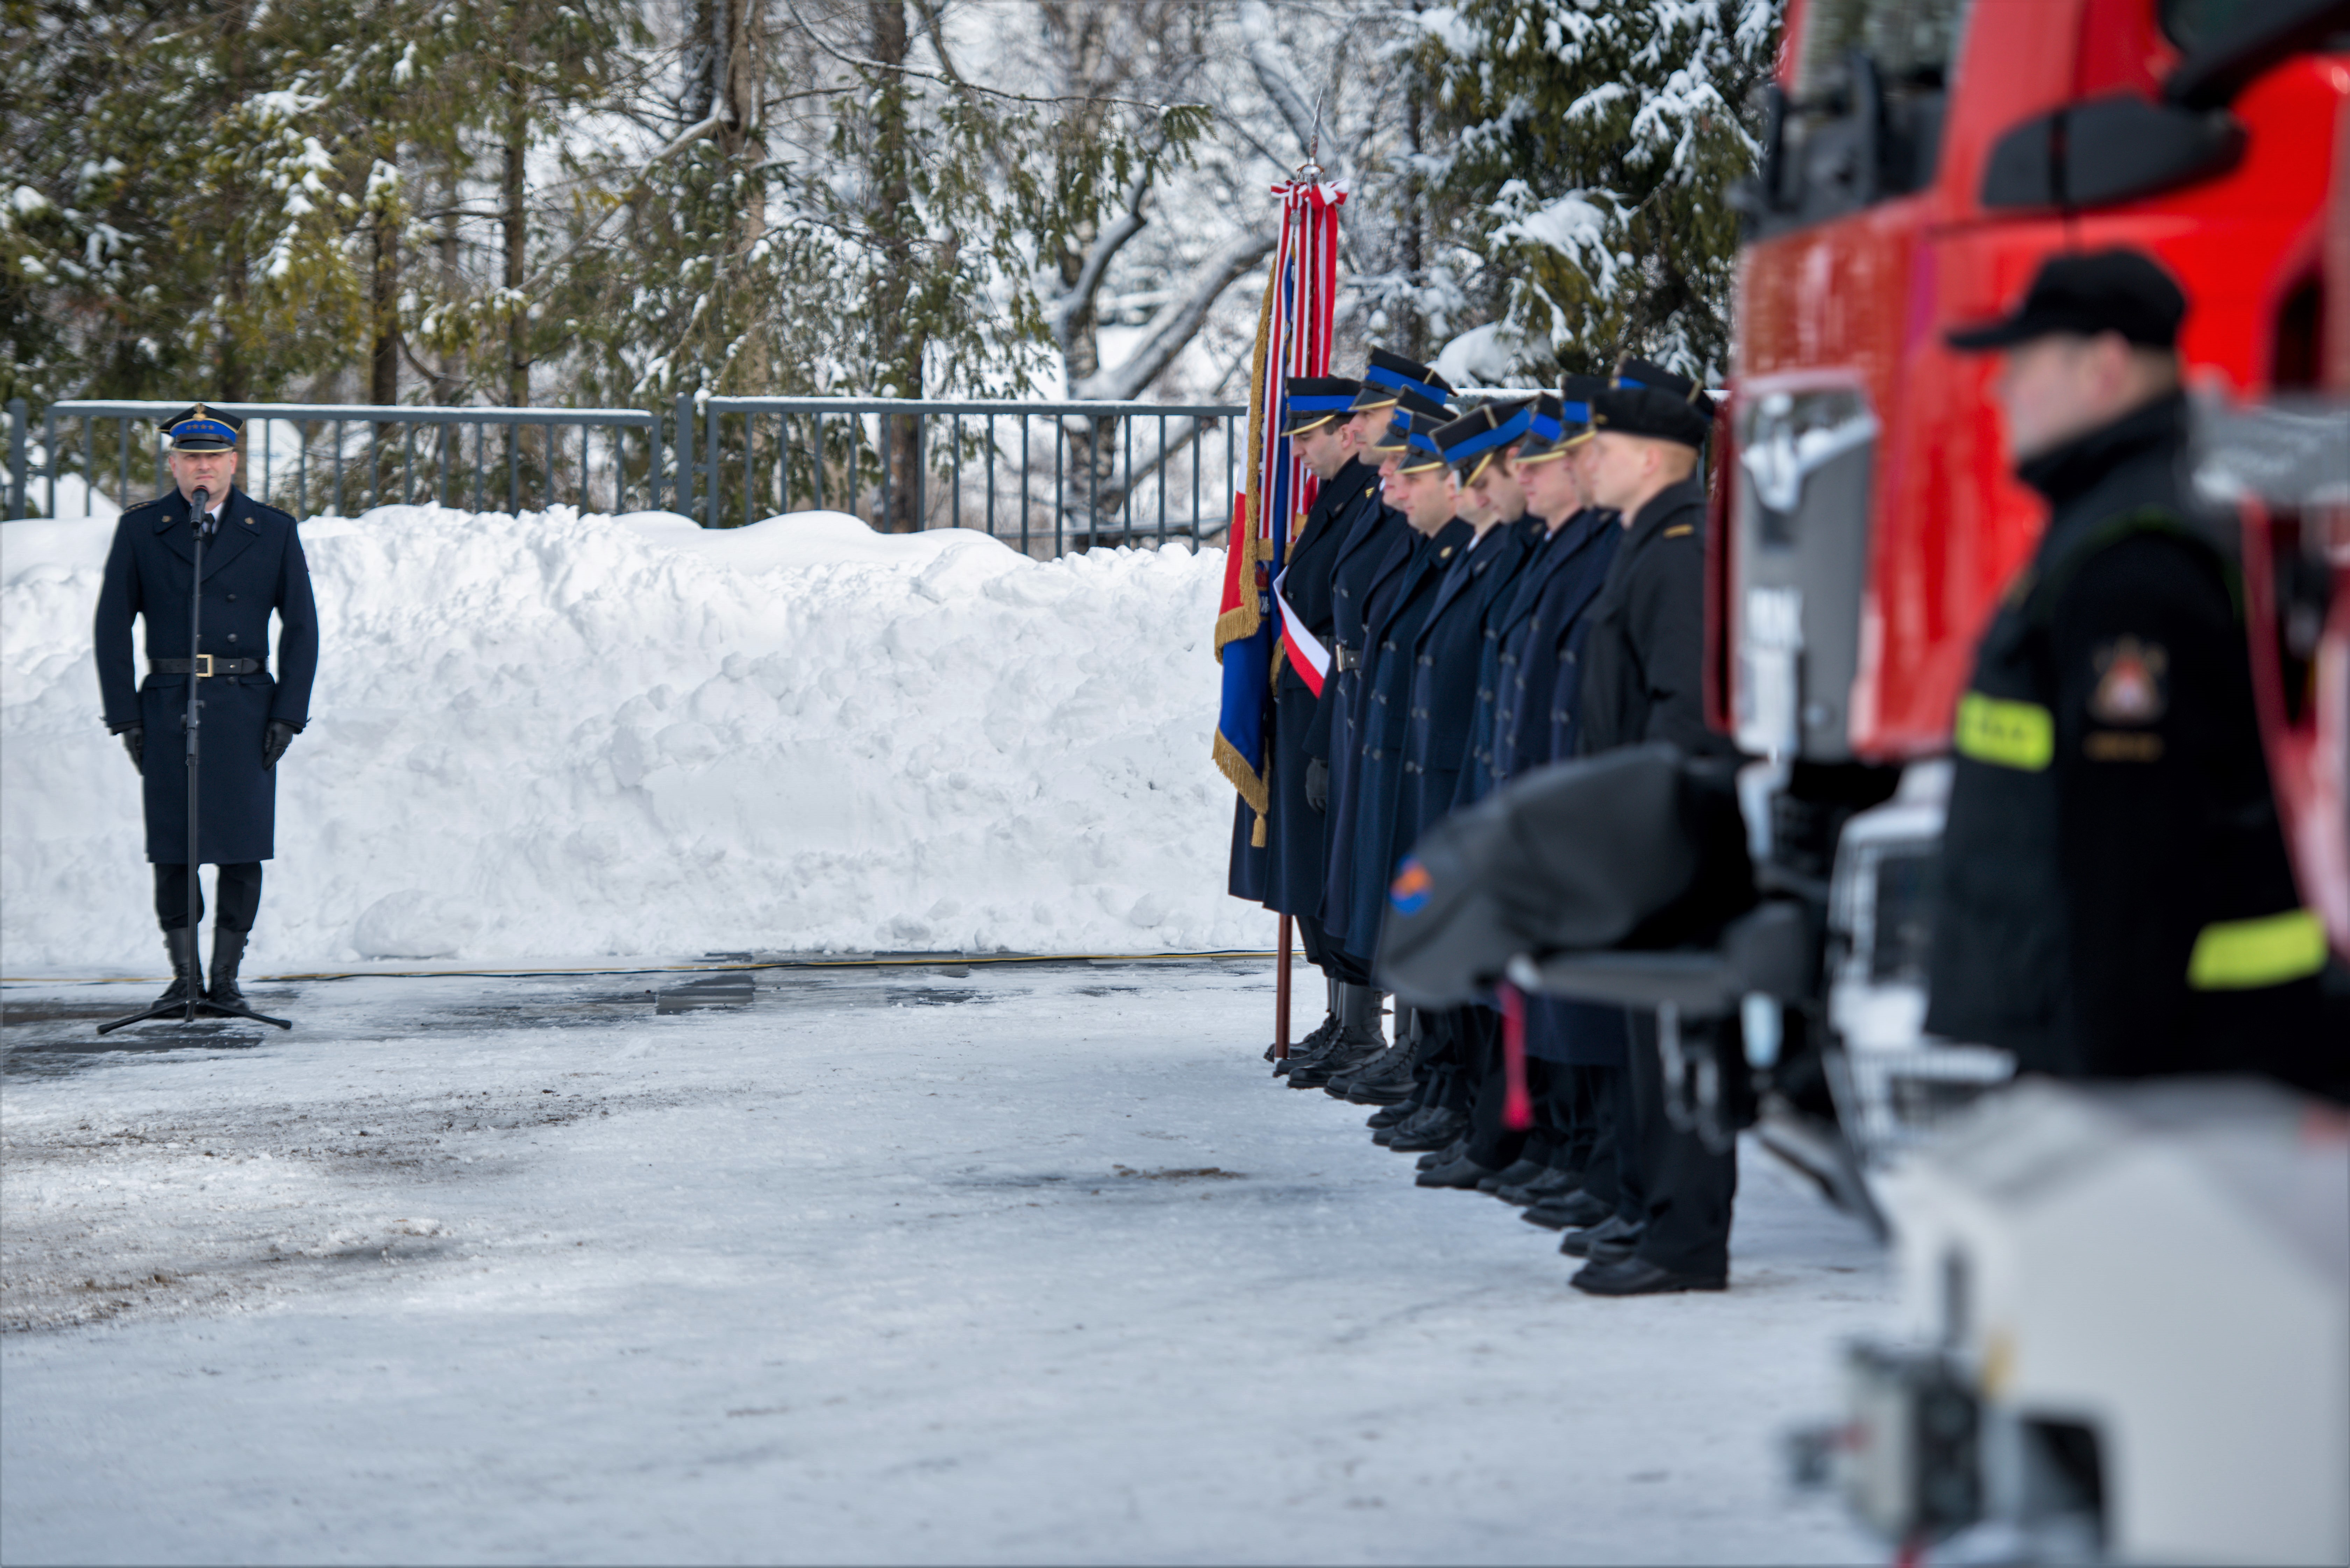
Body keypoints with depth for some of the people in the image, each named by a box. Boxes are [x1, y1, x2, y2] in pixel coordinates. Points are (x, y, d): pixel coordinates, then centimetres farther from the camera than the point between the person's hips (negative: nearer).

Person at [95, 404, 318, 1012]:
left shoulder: (274, 532, 5)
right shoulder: (140, 530, 4)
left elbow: (301, 626, 6)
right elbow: (112, 625, 5)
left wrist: (289, 715, -3)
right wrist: (124, 716, -2)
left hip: (245, 710, 0)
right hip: (168, 706, 0)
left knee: (243, 847, -2)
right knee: (171, 847, -1)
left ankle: (226, 978, 6)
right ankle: (184, 977, 8)